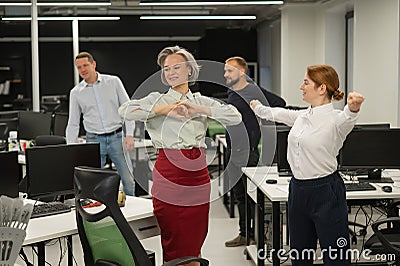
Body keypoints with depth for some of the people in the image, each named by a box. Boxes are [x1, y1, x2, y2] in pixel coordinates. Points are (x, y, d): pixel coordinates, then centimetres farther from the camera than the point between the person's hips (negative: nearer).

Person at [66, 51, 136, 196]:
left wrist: (129, 135, -8)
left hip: (116, 137, -1)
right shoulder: (76, 92, 6)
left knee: (128, 180, 1)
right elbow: (73, 124, 9)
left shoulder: (113, 82, 2)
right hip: (94, 140, 1)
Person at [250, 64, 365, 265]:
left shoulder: (336, 119, -14)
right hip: (298, 189, 8)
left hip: (326, 192, -8)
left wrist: (353, 107, -60)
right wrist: (258, 108, 47)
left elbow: (347, 118, -37)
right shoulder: (302, 116, 9)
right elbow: (279, 114, 29)